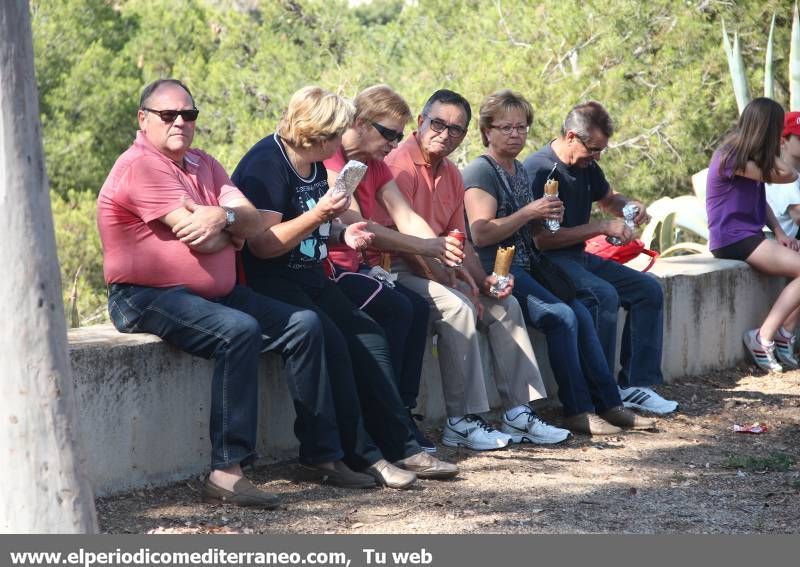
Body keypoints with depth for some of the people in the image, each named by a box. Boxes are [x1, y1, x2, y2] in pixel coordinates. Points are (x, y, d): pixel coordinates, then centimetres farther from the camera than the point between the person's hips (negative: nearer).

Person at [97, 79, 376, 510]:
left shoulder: (203, 164, 15)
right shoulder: (140, 167, -13)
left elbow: (253, 223, 3)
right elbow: (200, 238, -20)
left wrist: (224, 218, -20)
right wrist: (234, 226, 1)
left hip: (215, 293, 9)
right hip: (146, 298, -9)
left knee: (303, 325, 3)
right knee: (239, 331, -33)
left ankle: (321, 452, 7)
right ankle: (226, 472, -35)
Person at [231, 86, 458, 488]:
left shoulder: (315, 165, 14)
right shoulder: (267, 163, -16)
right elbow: (263, 244, -22)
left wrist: (342, 234, 8)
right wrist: (317, 215, -28)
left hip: (309, 278, 9)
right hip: (268, 283, -9)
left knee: (368, 337, -6)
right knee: (330, 340, -27)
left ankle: (402, 447, -6)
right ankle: (362, 454, -22)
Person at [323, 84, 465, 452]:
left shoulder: (375, 167, 14)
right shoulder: (330, 161, -16)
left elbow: (407, 218, 4)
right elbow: (356, 227, -24)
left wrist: (441, 249, -17)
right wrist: (424, 248, -23)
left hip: (351, 268, 9)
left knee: (417, 307, -9)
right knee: (396, 307, -23)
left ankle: (404, 414, -8)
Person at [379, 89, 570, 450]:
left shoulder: (451, 175, 15)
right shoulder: (400, 165, -15)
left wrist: (484, 282, 0)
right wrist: (449, 280, -22)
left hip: (435, 270, 10)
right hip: (398, 270, -9)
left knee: (503, 304, 2)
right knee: (457, 306, -30)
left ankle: (518, 412, 2)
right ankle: (461, 422, -26)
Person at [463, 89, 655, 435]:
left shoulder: (519, 171, 20)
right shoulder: (480, 172, -8)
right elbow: (480, 234, -20)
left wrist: (547, 217, 10)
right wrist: (528, 213, -19)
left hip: (527, 267, 9)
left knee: (580, 313, -9)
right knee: (561, 316, -24)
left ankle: (608, 404, -7)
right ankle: (577, 411, -19)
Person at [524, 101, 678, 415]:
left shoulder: (586, 166, 10)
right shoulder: (539, 169, -17)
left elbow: (608, 198, 32)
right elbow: (542, 238, -23)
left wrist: (630, 206, 6)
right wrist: (602, 227, -20)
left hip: (578, 257, 9)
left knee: (648, 289, -2)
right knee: (604, 295, -32)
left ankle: (635, 383, -5)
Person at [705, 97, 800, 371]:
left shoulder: (749, 157, 14)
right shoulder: (732, 159, -16)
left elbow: (761, 201, 15)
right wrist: (766, 151, -4)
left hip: (749, 235, 9)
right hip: (732, 238, -9)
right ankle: (764, 337, -16)